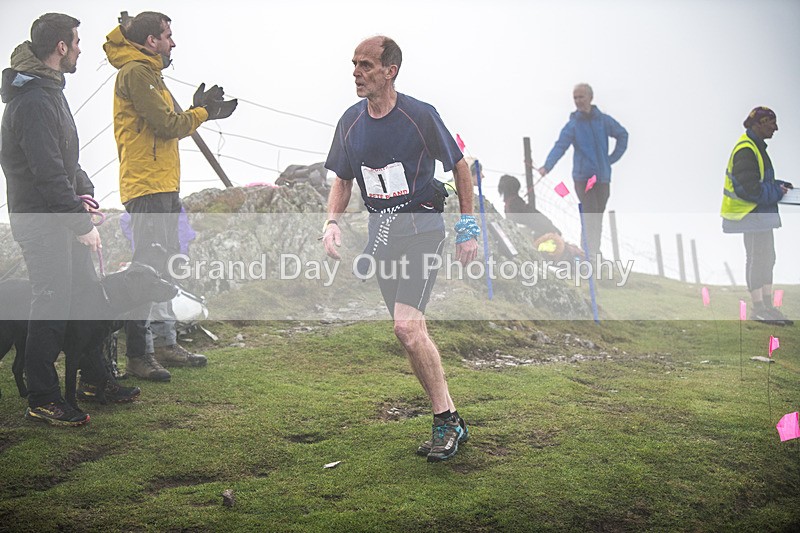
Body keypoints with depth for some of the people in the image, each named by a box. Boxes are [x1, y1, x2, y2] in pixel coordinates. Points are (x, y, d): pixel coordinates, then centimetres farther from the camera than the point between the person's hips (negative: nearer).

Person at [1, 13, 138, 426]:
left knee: (86, 295, 16)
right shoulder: (34, 101, -20)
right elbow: (48, 173, -25)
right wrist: (82, 225, -20)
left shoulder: (48, 90, 14)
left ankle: (94, 378, 29)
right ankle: (41, 401, 6)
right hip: (41, 221, -10)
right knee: (52, 307, -5)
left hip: (61, 219, 10)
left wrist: (84, 189, 6)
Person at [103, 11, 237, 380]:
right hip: (147, 187, -11)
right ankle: (139, 355, -7)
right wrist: (203, 112, 0)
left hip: (163, 187, 11)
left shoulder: (147, 73, 23)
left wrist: (203, 111, 11)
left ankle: (165, 344, 22)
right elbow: (168, 125, -15)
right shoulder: (136, 72, -9)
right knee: (147, 269, -11)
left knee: (164, 267, 14)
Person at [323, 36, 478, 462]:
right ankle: (448, 421, 17)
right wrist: (332, 221, 0)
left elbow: (460, 167, 1)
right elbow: (343, 179, 17)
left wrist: (467, 228, 1)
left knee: (407, 326, -20)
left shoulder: (420, 116, -10)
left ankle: (447, 422, -7)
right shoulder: (351, 122, 5)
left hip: (422, 227, -6)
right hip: (381, 230, 6)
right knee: (411, 331, 6)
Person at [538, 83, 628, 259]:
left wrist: (613, 157, 9)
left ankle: (596, 251, 18)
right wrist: (547, 166, -32)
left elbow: (622, 134, 18)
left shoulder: (603, 120, 4)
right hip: (583, 176, -3)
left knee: (598, 216, 8)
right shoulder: (572, 125, -3)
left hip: (603, 176, 3)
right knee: (590, 215, -13)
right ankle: (591, 255, -12)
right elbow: (560, 146, -16)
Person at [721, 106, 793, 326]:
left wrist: (779, 185, 8)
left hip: (761, 212, 11)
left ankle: (766, 305, 21)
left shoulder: (755, 146, 15)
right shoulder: (746, 150, -19)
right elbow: (748, 188, -24)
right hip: (752, 213, -11)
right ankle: (759, 308, 3)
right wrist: (777, 192, -14)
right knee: (757, 258, -5)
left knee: (766, 258, 14)